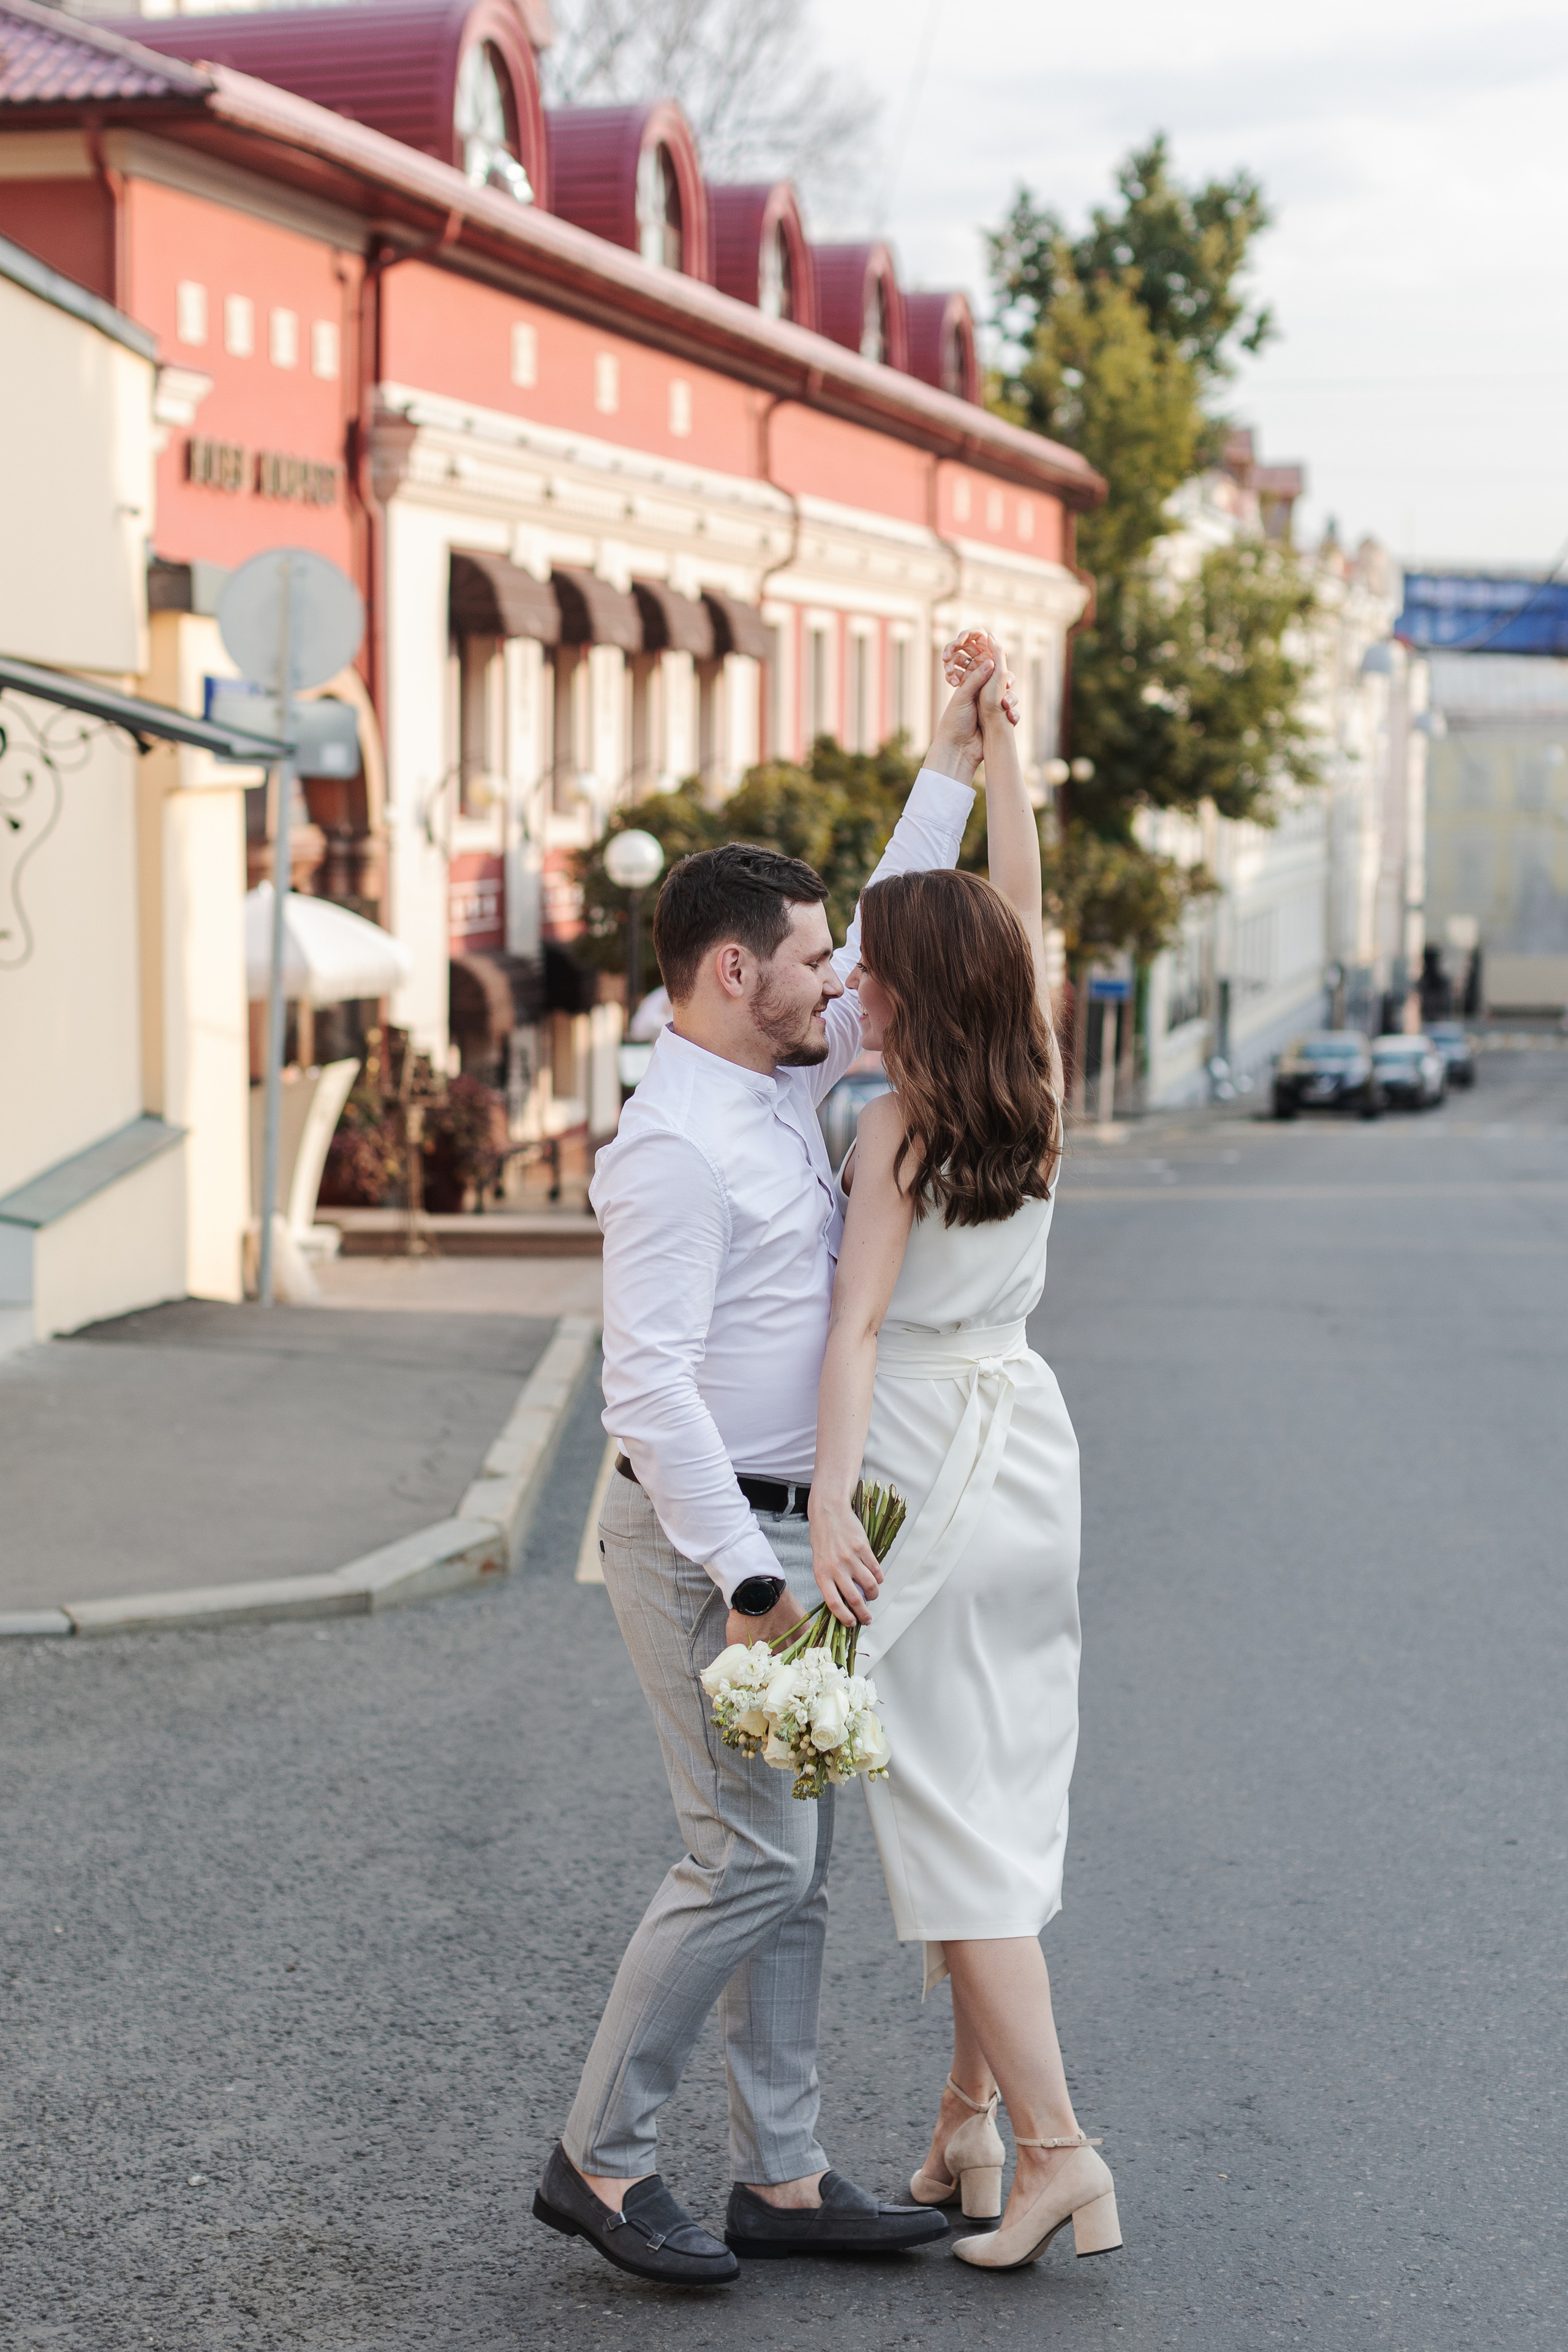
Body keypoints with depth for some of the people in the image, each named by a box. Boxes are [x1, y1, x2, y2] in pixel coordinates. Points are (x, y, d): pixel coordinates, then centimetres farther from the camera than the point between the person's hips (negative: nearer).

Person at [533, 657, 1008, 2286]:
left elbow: (890, 958, 24)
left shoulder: (776, 1087, 9)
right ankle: (600, 2160, 5)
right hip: (705, 1541, -9)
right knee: (749, 1859, -8)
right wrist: (746, 1579, -25)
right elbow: (650, 1384, -23)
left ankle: (780, 2179, 16)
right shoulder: (674, 1146, -19)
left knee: (790, 1863, 10)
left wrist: (950, 768, 20)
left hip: (767, 1536, 9)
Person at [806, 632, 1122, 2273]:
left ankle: (1060, 2151, -7)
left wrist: (829, 1503, -28)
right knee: (1000, 1798, 13)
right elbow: (1022, 901, 14)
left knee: (952, 1816, -3)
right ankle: (970, 2124, 20)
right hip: (1030, 1445, 7)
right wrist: (996, 728, 14)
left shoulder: (897, 1132, -14)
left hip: (929, 1466, -7)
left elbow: (857, 1328, -22)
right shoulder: (1038, 1099, 3)